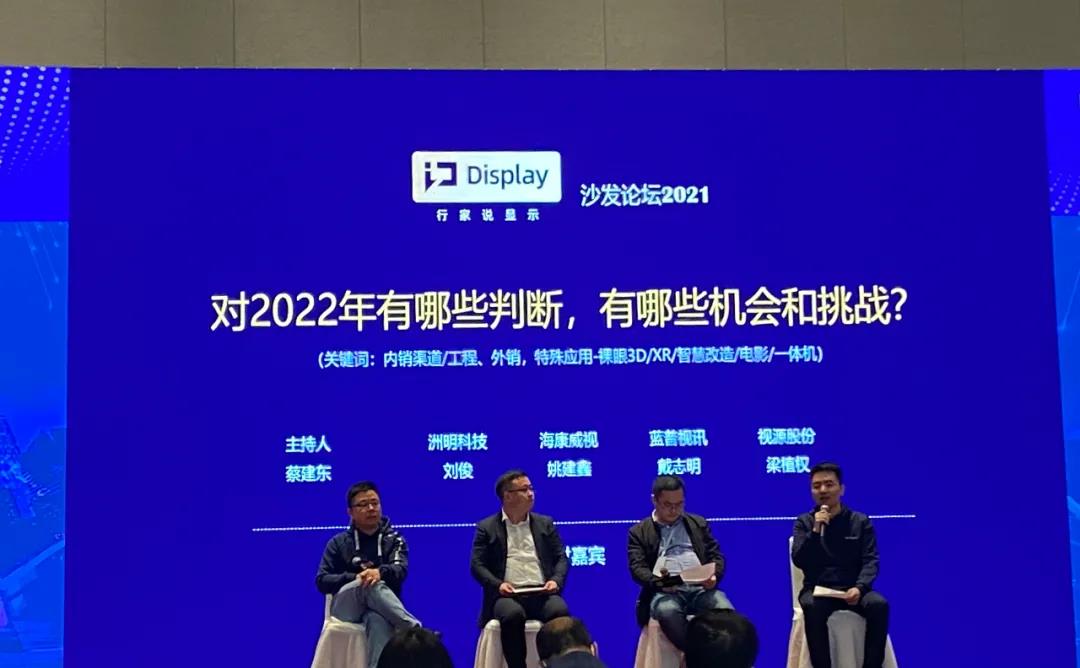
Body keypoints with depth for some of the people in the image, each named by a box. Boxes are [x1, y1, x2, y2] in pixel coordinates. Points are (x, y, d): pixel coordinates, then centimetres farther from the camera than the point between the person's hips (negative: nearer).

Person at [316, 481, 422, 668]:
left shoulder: (394, 539, 11)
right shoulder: (339, 543, 13)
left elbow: (400, 570, -8)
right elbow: (322, 581, 3)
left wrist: (379, 572, -32)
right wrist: (354, 578, -14)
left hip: (380, 610, -1)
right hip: (347, 609, 1)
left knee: (378, 621, -40)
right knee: (368, 584, -35)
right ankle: (417, 631, -33)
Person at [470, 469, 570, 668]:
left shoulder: (545, 524, 19)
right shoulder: (487, 528, 11)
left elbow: (561, 558, 15)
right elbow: (477, 564, 4)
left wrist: (556, 580, -6)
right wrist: (498, 584, -14)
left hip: (542, 593, 2)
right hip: (508, 595, -2)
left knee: (560, 612, -32)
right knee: (513, 615, -37)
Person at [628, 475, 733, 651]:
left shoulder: (699, 523, 25)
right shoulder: (639, 532, 16)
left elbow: (715, 555, 18)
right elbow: (637, 568, 4)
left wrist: (714, 576, -7)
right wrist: (659, 582, -18)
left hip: (701, 588, 2)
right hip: (664, 591, -2)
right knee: (667, 612, -40)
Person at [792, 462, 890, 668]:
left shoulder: (860, 521, 9)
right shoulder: (804, 522, 11)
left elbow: (870, 561, 0)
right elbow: (799, 561, 0)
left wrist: (859, 588, -19)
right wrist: (816, 530, -13)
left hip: (852, 590, 1)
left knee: (879, 604, -32)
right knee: (811, 606, -36)